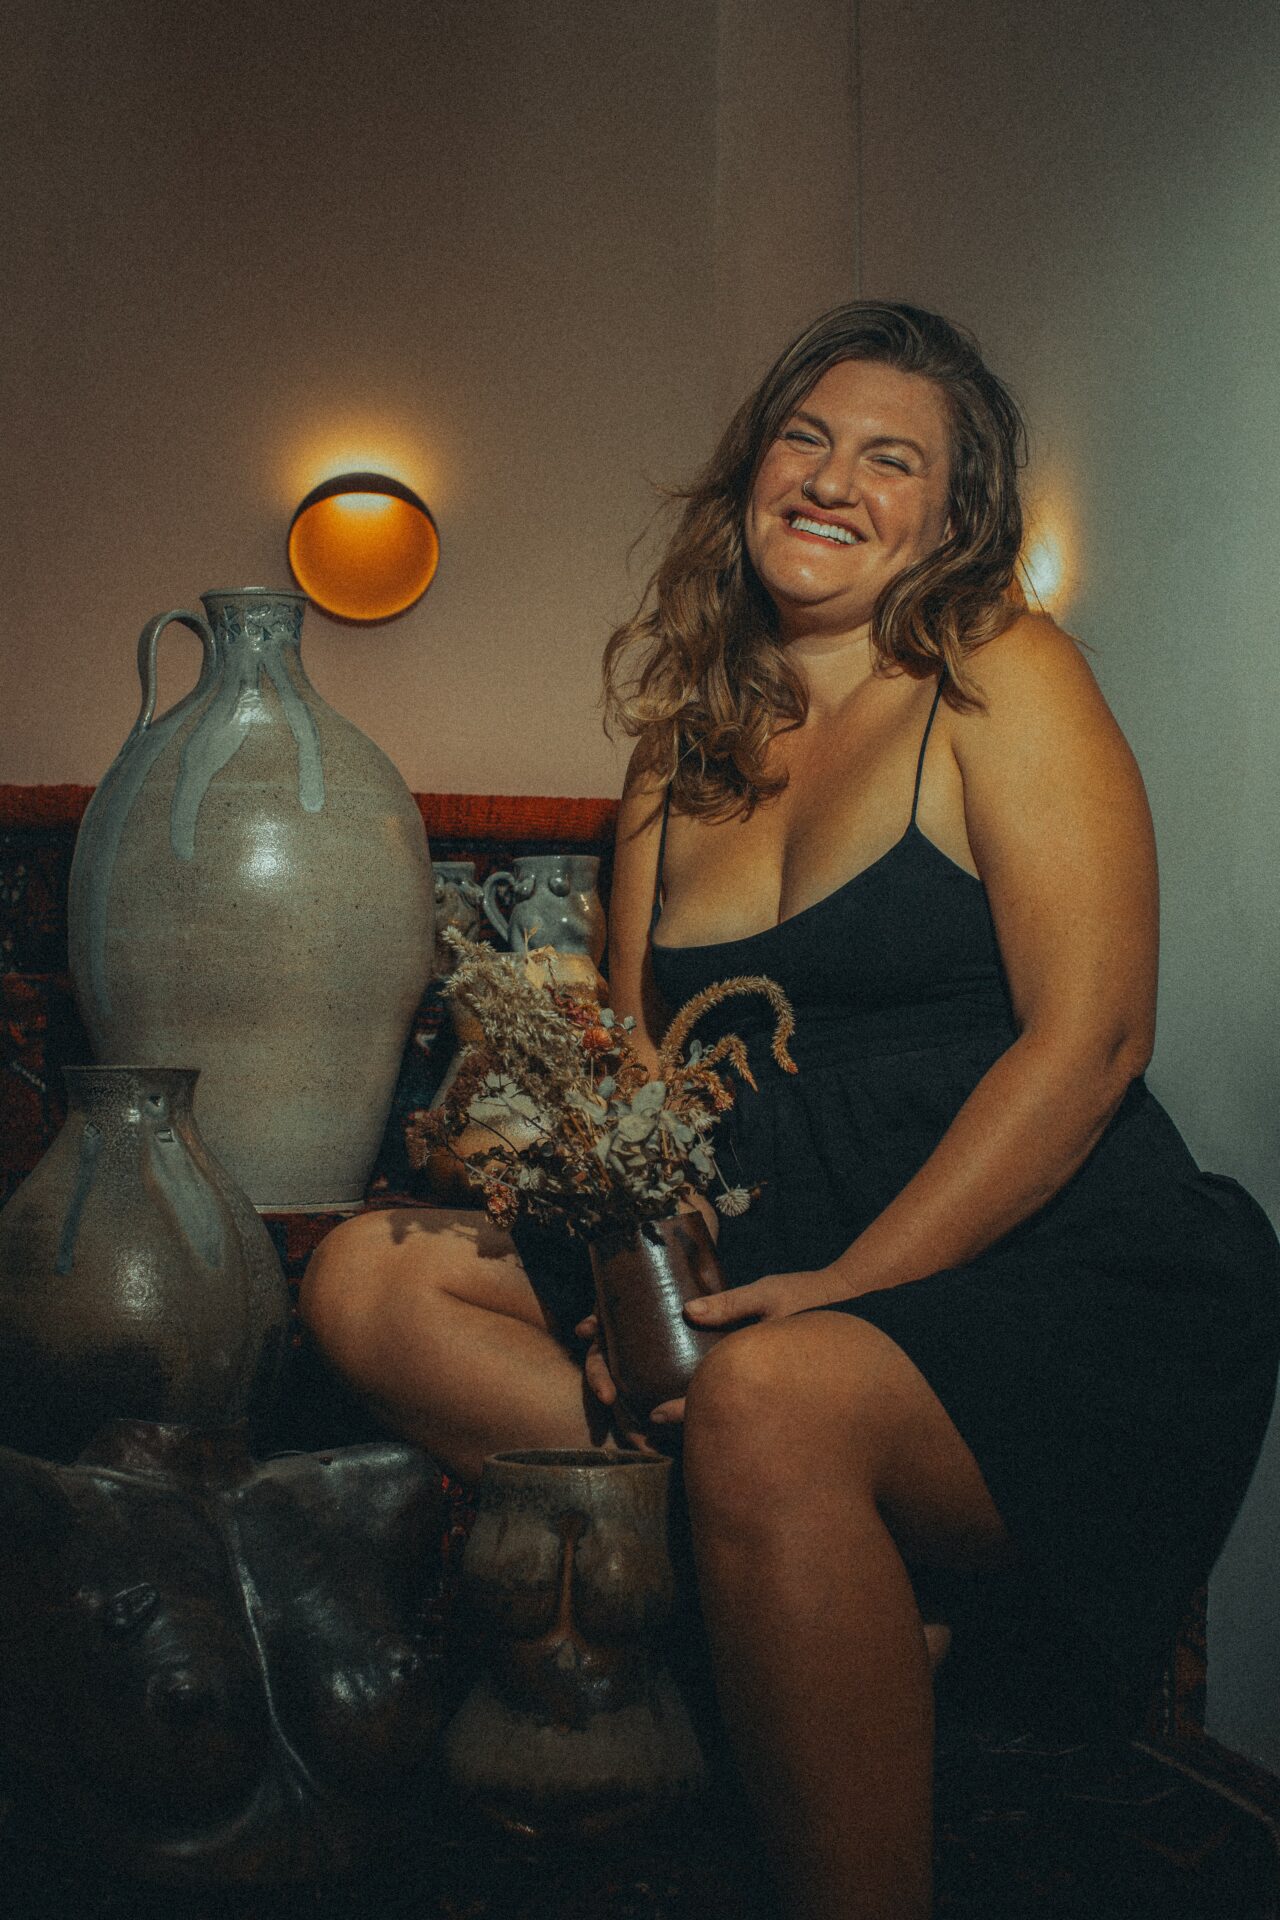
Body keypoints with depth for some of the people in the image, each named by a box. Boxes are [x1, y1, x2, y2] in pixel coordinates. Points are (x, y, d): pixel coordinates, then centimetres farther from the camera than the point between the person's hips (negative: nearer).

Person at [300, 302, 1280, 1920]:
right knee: (370, 1277, -8)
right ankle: (853, 1611, -14)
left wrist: (853, 1277, -19)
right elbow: (632, 1060, 15)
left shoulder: (1002, 678, -2)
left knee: (772, 1396, -37)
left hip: (1044, 1277, -6)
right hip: (759, 1267, 7)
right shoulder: (683, 748, 15)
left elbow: (1089, 1035, -11)